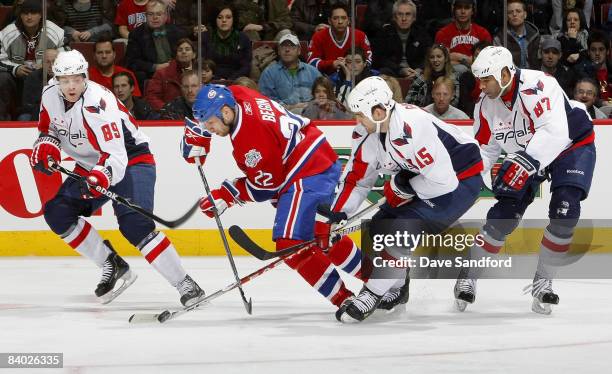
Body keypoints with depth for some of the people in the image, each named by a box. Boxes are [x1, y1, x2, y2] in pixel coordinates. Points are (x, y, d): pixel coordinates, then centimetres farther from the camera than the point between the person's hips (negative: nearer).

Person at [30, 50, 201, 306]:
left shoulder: (98, 104, -30)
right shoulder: (51, 95, -6)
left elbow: (116, 157, -36)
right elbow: (49, 128, 16)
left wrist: (99, 178, -54)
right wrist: (46, 146, -6)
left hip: (131, 160, -9)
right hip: (92, 167, 9)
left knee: (133, 224, -28)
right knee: (58, 213, -6)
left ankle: (185, 284, -26)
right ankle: (112, 266, 2)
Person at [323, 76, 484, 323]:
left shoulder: (413, 129, -35)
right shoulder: (368, 132, -7)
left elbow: (443, 181, -33)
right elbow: (356, 179, 3)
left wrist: (402, 187, -17)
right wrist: (333, 218, -5)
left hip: (461, 178, -9)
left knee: (405, 227, -21)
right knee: (379, 227, 6)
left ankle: (372, 295, -17)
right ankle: (395, 289, 22)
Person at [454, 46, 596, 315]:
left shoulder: (536, 86, -33)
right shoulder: (486, 105, -10)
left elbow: (555, 131, -43)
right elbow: (484, 149, 1)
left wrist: (524, 162, -49)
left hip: (572, 144, -5)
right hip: (526, 153, 5)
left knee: (564, 210, -22)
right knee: (505, 213, -6)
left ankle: (543, 280, -8)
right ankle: (469, 276, 7)